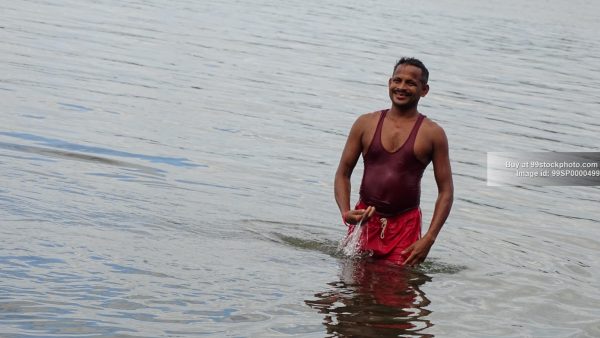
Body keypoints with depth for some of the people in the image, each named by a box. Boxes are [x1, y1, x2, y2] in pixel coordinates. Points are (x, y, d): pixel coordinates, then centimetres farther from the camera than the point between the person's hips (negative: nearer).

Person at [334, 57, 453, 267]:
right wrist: (345, 212, -9)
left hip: (405, 225, -2)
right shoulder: (366, 124, 5)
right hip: (364, 220, 2)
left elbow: (446, 191, -1)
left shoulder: (432, 134, -2)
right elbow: (343, 173, 9)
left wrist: (429, 239, -11)